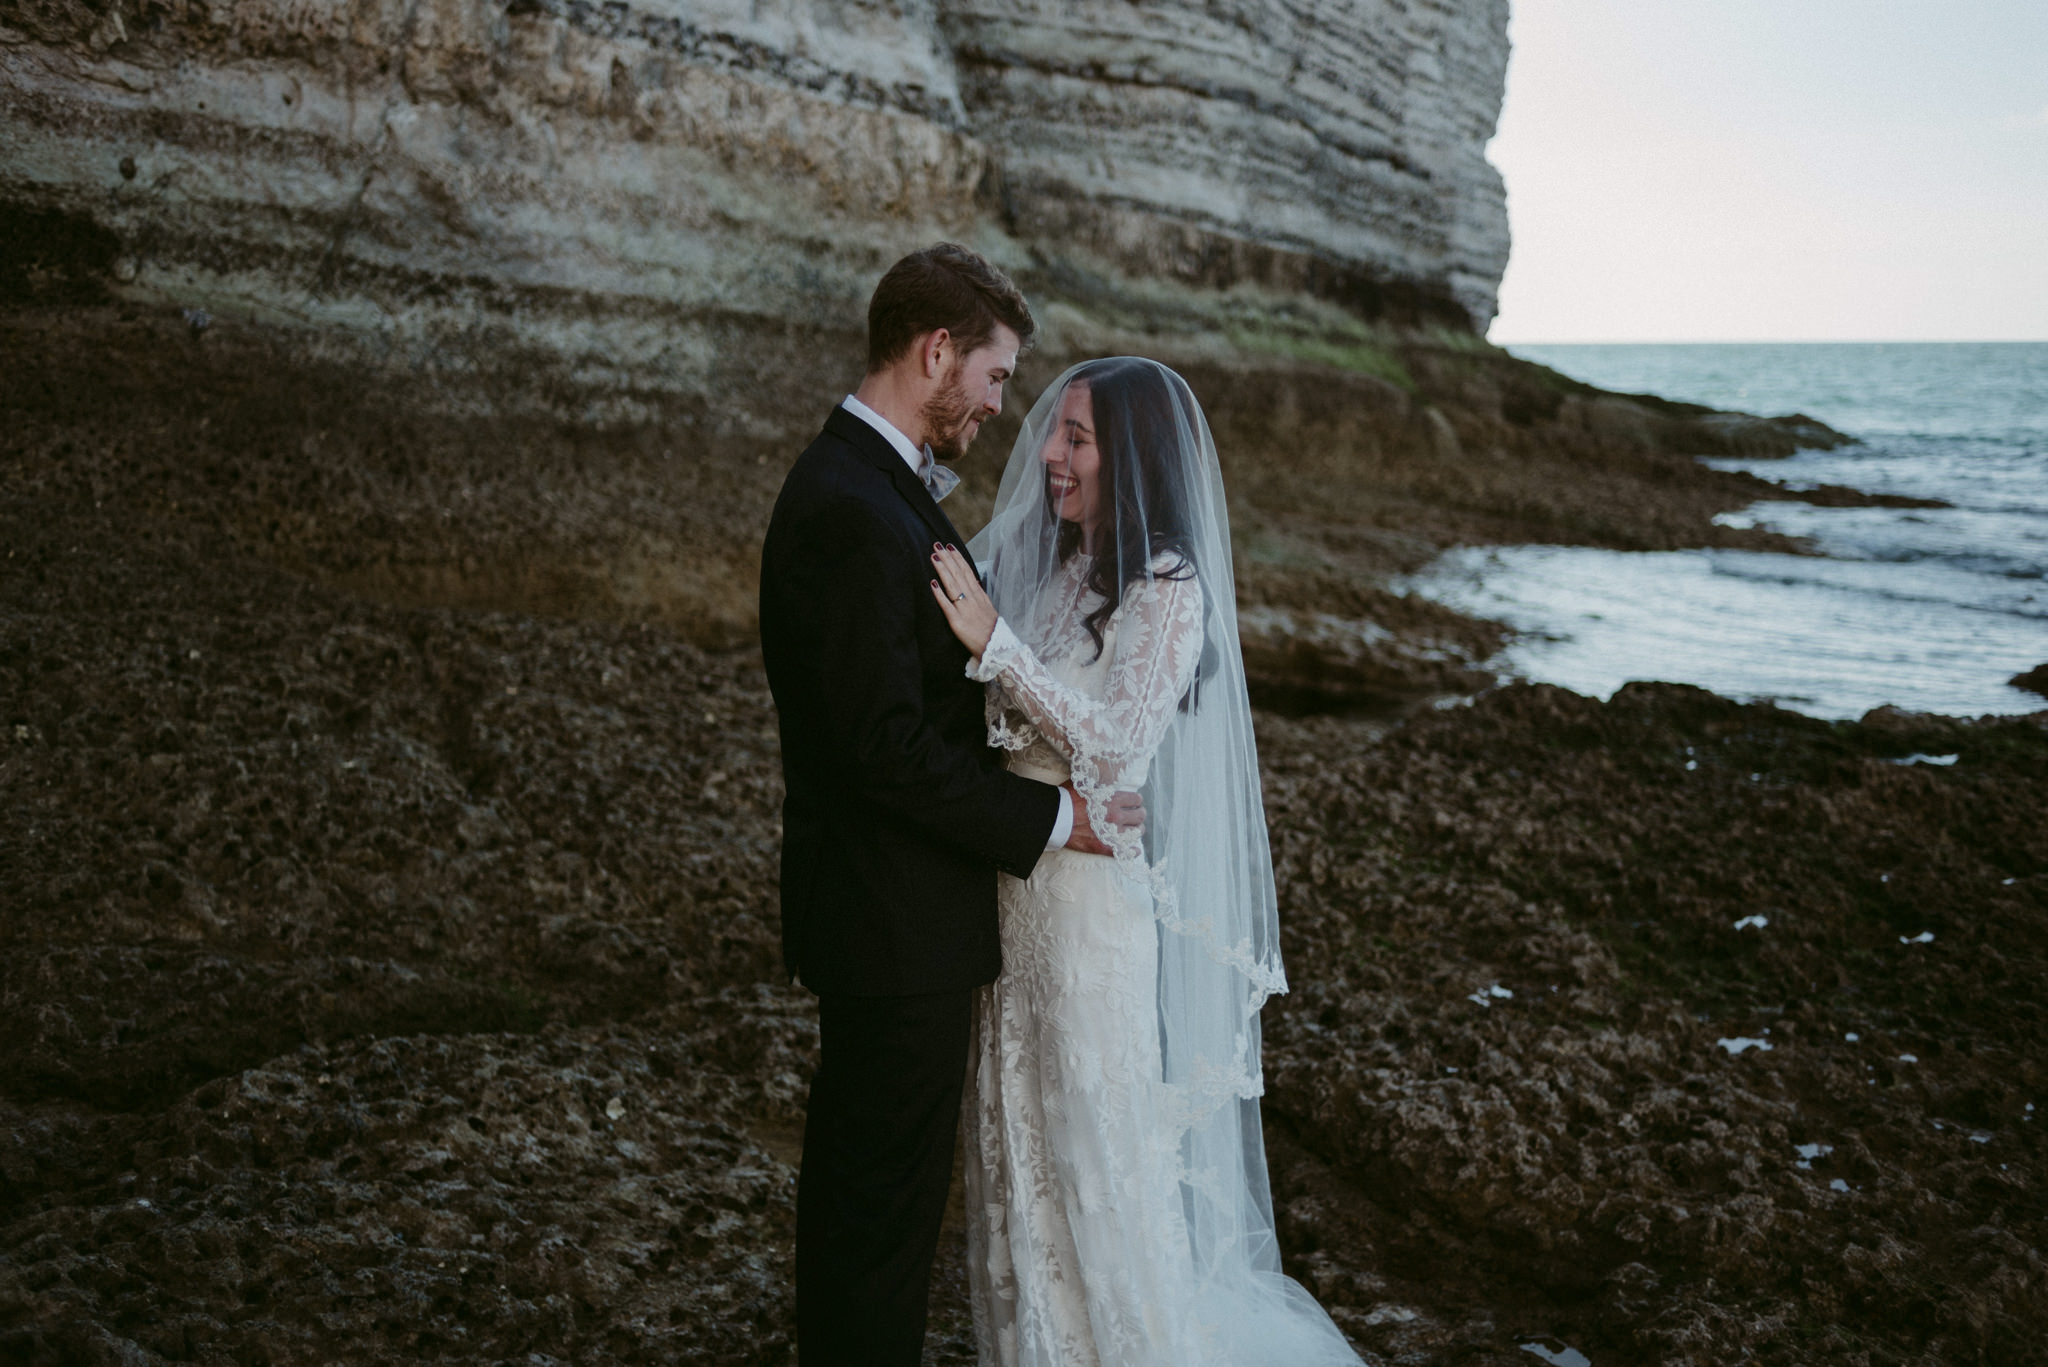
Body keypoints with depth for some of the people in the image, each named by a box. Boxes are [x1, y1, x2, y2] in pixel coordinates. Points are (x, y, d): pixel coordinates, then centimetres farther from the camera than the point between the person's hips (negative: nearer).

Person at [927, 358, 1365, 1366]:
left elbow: (1114, 746, -24)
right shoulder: (1057, 569, 6)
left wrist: (993, 641, -28)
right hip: (1016, 884, 8)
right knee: (1020, 1128, 18)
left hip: (1097, 894, -7)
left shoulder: (1169, 592, -16)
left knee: (1098, 1133, 6)